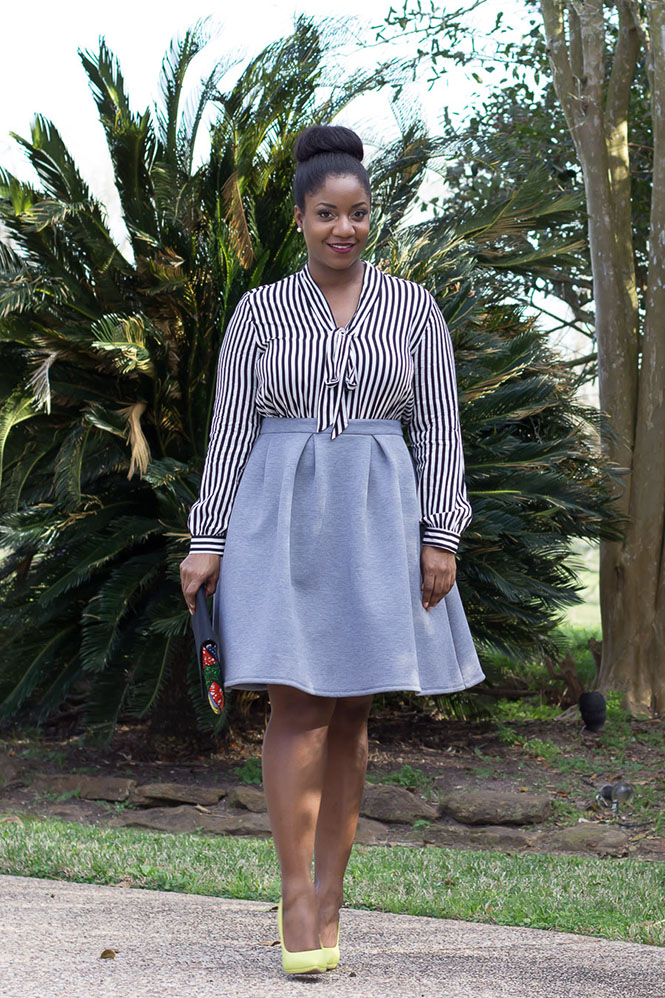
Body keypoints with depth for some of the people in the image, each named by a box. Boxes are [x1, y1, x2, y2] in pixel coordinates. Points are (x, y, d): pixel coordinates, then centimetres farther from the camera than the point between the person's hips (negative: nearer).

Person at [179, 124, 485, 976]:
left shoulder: (414, 308, 6)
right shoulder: (258, 313, 4)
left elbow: (438, 429, 3)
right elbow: (231, 429, 4)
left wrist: (441, 537, -5)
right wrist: (207, 542, -1)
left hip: (377, 518, 1)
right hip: (280, 514, -1)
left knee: (350, 709, 3)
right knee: (297, 703, -10)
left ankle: (329, 897, 9)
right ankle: (296, 900, -8)